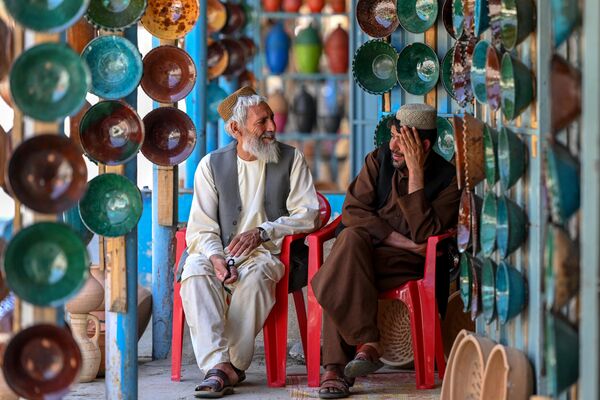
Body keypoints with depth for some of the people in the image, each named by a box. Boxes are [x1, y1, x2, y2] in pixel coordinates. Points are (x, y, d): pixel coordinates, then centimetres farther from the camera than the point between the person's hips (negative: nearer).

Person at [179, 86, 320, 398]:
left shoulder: (291, 159, 8)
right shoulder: (212, 164, 9)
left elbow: (308, 214, -2)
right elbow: (201, 228, 2)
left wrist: (262, 232, -15)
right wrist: (216, 257, -20)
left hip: (270, 253, -1)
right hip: (223, 253, 1)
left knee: (257, 275, -36)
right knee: (195, 271, -32)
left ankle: (230, 364, -31)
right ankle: (219, 364, -42)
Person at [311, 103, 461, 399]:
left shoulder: (448, 178, -6)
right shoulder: (380, 159, 5)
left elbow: (423, 236, -18)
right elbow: (352, 211, -3)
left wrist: (415, 173, -19)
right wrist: (401, 241, -13)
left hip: (406, 264, -4)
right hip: (366, 248, 4)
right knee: (351, 237, -35)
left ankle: (335, 366, -31)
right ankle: (368, 343, -39)